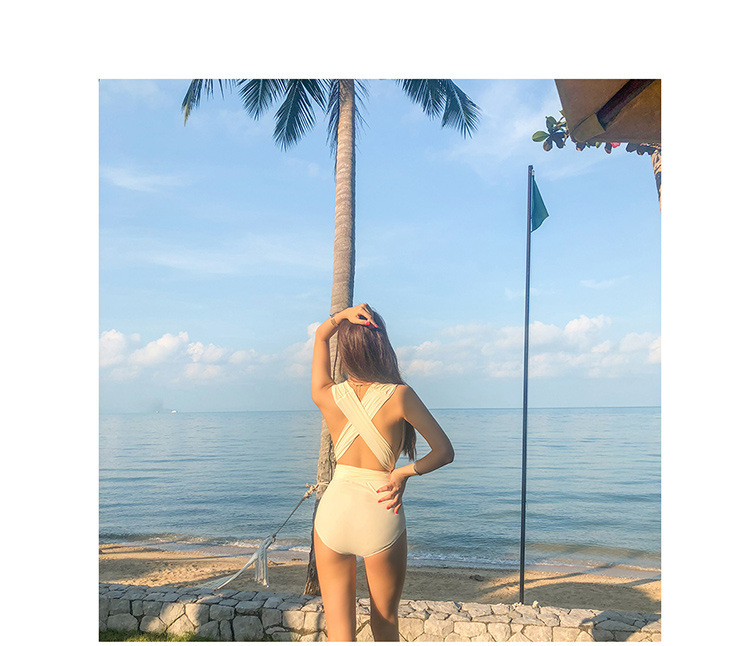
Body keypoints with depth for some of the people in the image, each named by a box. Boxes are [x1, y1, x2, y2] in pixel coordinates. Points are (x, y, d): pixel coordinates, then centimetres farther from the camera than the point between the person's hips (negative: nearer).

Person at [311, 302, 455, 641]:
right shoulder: (400, 396, -11)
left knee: (338, 629, 7)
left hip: (333, 511, 2)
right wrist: (403, 473, -2)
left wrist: (341, 315, -5)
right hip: (380, 516, -1)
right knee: (385, 623, 21)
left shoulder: (327, 396, -3)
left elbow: (320, 336, 14)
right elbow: (444, 451, -6)